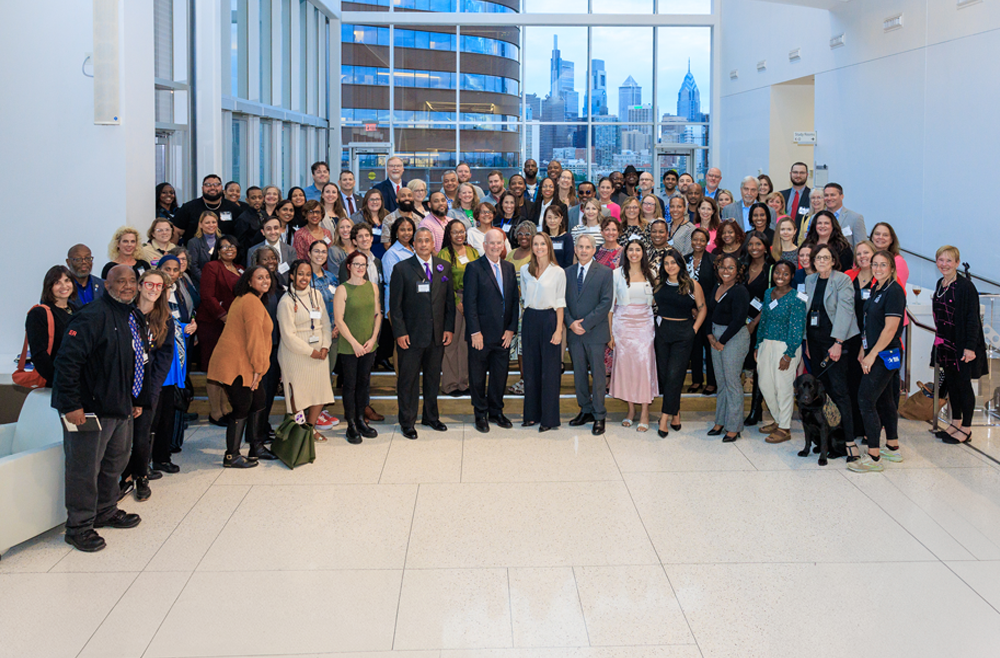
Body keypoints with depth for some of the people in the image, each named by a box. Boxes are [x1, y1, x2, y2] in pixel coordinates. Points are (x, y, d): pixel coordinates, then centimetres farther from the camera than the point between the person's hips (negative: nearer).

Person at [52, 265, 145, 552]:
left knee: (115, 462, 19)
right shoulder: (92, 316, -18)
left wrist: (136, 400, 20)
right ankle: (79, 528, 10)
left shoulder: (134, 318, 12)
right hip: (90, 409, -9)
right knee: (85, 468, -1)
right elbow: (67, 360, -23)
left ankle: (106, 512, 36)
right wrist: (71, 405, -24)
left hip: (121, 408, 9)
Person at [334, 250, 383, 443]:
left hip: (369, 345, 4)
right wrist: (354, 343, -13)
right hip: (348, 346, -4)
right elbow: (339, 320, -10)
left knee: (364, 382, 12)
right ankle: (351, 425, 12)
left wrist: (373, 338, -3)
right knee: (350, 384, 3)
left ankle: (361, 419, 25)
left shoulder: (373, 287, 6)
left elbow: (377, 314, 9)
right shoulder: (342, 289, -8)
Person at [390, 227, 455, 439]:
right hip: (411, 335, -3)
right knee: (408, 380, 4)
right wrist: (400, 332, -10)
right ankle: (407, 422, 16)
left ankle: (430, 416, 29)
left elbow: (450, 300, 9)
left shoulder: (444, 267, 7)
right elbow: (395, 304, -5)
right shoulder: (402, 269, -4)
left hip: (437, 334, 4)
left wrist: (449, 328, 2)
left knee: (433, 378, 14)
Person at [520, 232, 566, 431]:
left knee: (549, 370, 0)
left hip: (549, 319, -4)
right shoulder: (525, 270, 7)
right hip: (529, 320, 4)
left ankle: (549, 418, 7)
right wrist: (526, 316, 8)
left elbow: (560, 303, -4)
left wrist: (558, 330, -9)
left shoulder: (558, 272, -3)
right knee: (530, 369, 8)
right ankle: (532, 414, 18)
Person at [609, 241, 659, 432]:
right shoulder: (617, 273, 2)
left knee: (644, 365, -6)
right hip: (623, 324, 0)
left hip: (644, 325, 1)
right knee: (625, 364, 1)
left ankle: (644, 413, -1)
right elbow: (610, 303, 2)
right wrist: (610, 331, -2)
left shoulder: (650, 275, 7)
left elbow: (655, 301, 13)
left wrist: (656, 325, 4)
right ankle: (631, 410, 13)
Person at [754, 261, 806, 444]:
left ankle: (784, 429, 14)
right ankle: (778, 420, 31)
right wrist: (758, 345, 13)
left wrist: (789, 355, -17)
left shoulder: (796, 299, -13)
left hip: (786, 346, -7)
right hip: (766, 344, 7)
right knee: (765, 384, 12)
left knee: (783, 387, 1)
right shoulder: (768, 293, 8)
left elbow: (797, 329, -14)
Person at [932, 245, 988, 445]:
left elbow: (972, 318, -17)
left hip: (962, 345, -7)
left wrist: (970, 347, -20)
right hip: (946, 343, 7)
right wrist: (939, 339, 15)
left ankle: (966, 429, 10)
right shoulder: (941, 284, 8)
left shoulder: (965, 286, -15)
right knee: (951, 383, 14)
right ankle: (956, 423, 26)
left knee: (963, 384, 1)